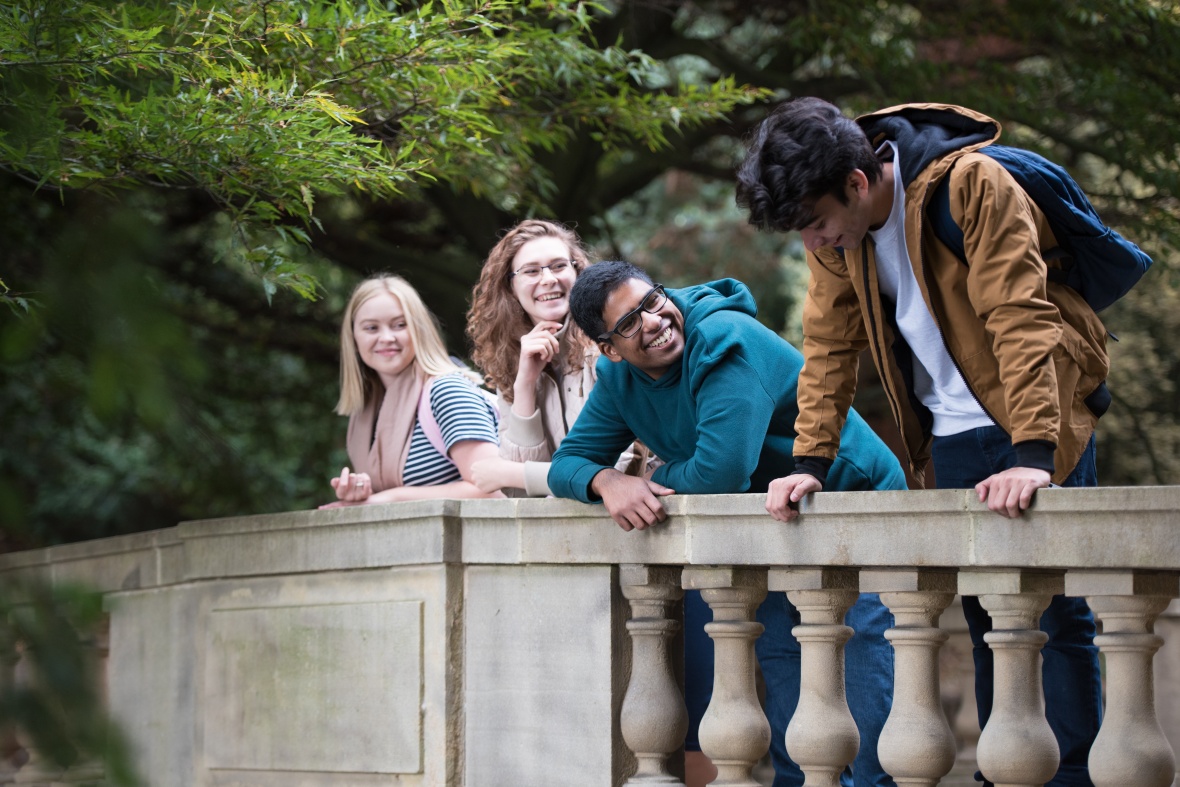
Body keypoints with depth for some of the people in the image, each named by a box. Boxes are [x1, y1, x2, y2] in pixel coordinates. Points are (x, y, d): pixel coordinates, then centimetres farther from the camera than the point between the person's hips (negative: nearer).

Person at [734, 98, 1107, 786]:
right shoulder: (835, 233, -2)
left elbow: (1021, 317, -26)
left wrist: (1033, 455, -32)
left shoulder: (972, 185, -22)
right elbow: (830, 346, 6)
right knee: (986, 619, 7)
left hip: (1036, 421, -6)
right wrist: (811, 461, -3)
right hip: (954, 438, 6)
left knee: (1053, 612, -7)